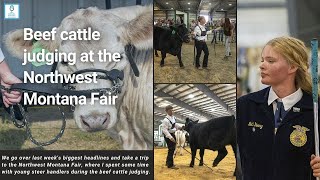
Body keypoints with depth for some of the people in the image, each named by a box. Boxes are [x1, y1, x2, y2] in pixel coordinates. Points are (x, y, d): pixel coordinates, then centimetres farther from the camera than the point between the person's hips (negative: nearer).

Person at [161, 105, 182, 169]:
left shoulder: (173, 117, 3)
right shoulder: (166, 120, -24)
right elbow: (164, 130, -27)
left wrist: (180, 127, 8)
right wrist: (170, 137, -33)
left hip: (172, 134, 9)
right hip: (168, 135, -9)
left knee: (172, 149, 17)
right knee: (171, 149, -9)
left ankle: (168, 162, 31)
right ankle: (170, 165, -3)